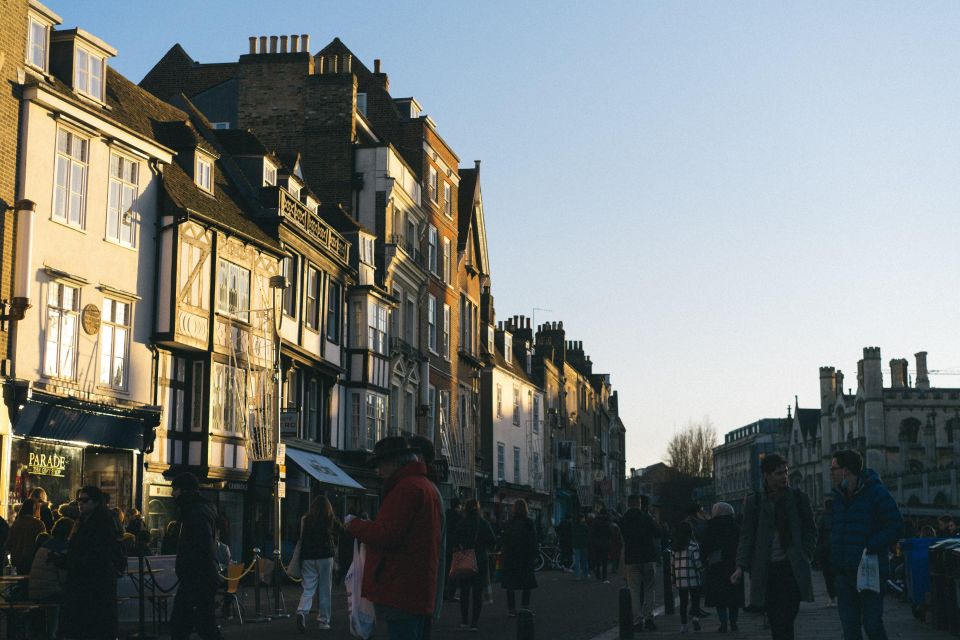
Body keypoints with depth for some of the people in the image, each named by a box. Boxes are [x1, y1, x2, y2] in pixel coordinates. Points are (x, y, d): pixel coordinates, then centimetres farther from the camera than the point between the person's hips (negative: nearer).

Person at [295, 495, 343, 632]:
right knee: (325, 590, 6)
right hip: (325, 556, -2)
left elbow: (300, 538, 9)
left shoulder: (305, 519, 2)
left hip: (307, 557, 2)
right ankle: (324, 620, 8)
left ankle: (302, 612, -21)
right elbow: (342, 531, 13)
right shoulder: (330, 520, -2)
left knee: (308, 589, 3)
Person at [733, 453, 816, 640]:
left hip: (792, 569, -1)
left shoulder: (799, 498, 6)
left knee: (786, 621, -12)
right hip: (766, 570, 1)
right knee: (775, 623, 3)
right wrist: (741, 566, -6)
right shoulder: (754, 502, 6)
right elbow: (746, 537, 5)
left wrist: (804, 558, -1)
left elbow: (811, 532, 11)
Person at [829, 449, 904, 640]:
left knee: (872, 624, -3)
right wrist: (835, 557, 8)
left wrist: (869, 548, -19)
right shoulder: (839, 496, 13)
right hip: (844, 572, 7)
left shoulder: (876, 493, -8)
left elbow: (896, 526, -12)